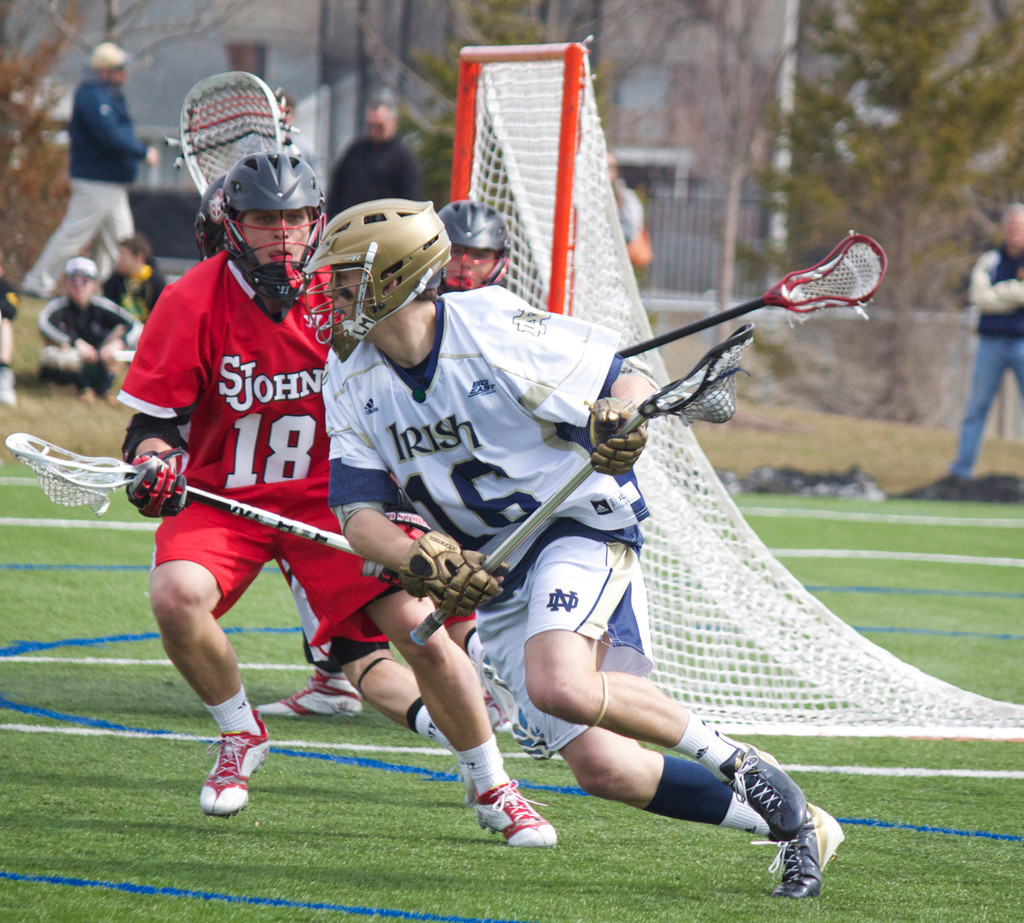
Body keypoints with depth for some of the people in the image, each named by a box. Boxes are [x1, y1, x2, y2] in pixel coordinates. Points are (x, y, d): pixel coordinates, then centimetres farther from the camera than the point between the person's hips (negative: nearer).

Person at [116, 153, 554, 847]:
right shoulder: (192, 303, -13)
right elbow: (154, 420, -8)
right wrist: (153, 462, -30)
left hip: (329, 494, 1)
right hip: (222, 496, -1)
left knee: (416, 623, -16)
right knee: (177, 594, -30)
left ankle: (494, 792, 4)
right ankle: (240, 737, 1)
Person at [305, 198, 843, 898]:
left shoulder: (495, 330, -17)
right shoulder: (352, 380, 0)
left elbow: (628, 379, -9)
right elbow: (358, 514, -3)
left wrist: (622, 418, -34)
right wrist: (419, 560, -24)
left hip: (580, 527, -6)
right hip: (493, 573, 6)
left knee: (559, 686, -35)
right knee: (602, 769, -3)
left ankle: (733, 760, -15)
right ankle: (796, 825, 11)